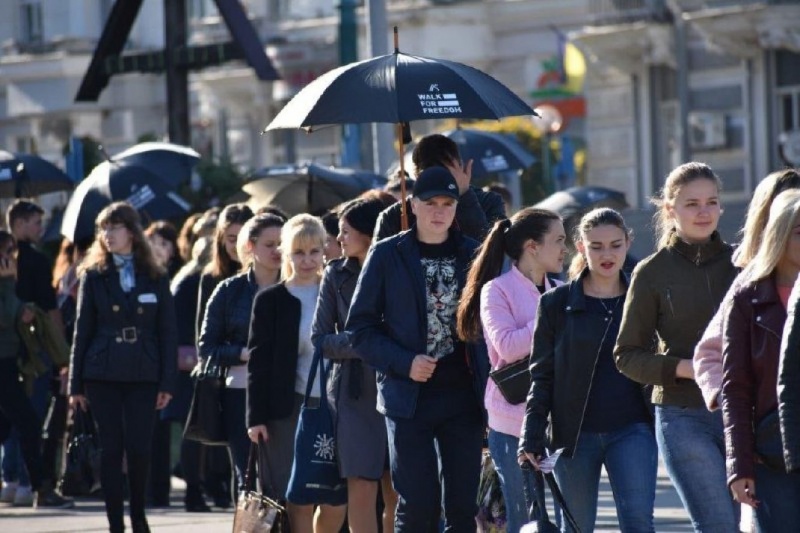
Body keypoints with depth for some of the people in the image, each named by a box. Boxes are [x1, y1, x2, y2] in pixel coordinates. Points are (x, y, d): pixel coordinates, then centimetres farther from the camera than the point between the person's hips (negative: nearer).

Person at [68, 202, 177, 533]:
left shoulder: (155, 279, 5)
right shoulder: (93, 277, 5)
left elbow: (168, 333, 4)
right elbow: (82, 331, 5)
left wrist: (167, 382, -4)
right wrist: (75, 385, 2)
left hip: (143, 375, 0)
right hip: (103, 375, 0)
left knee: (140, 448, -5)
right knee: (111, 449, -1)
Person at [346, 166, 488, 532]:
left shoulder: (474, 255, 8)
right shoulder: (388, 255, 1)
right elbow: (360, 329, 1)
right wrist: (404, 363, -13)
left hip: (463, 396, 2)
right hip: (409, 396, -2)